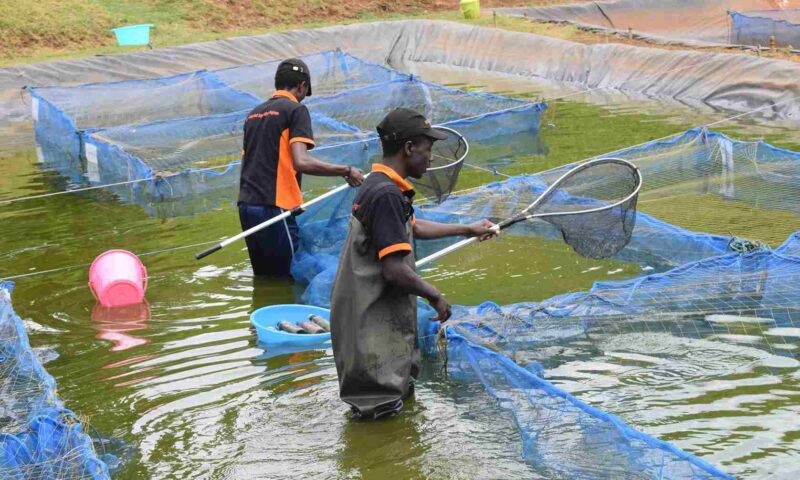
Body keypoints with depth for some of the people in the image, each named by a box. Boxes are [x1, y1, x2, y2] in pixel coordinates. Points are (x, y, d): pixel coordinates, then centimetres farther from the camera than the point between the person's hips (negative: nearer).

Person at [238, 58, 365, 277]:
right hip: (274, 207, -8)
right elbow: (301, 161, -18)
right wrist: (346, 171, -13)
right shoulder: (296, 110, -5)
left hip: (246, 205, 8)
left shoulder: (254, 113, 19)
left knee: (263, 278, 14)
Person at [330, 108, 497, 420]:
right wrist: (435, 296, -11)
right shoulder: (387, 194, -22)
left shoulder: (377, 185, 11)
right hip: (373, 322, -11)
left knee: (400, 389, 21)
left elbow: (413, 227, 30)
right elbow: (395, 270, -27)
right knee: (381, 405, -2)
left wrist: (467, 229, 36)